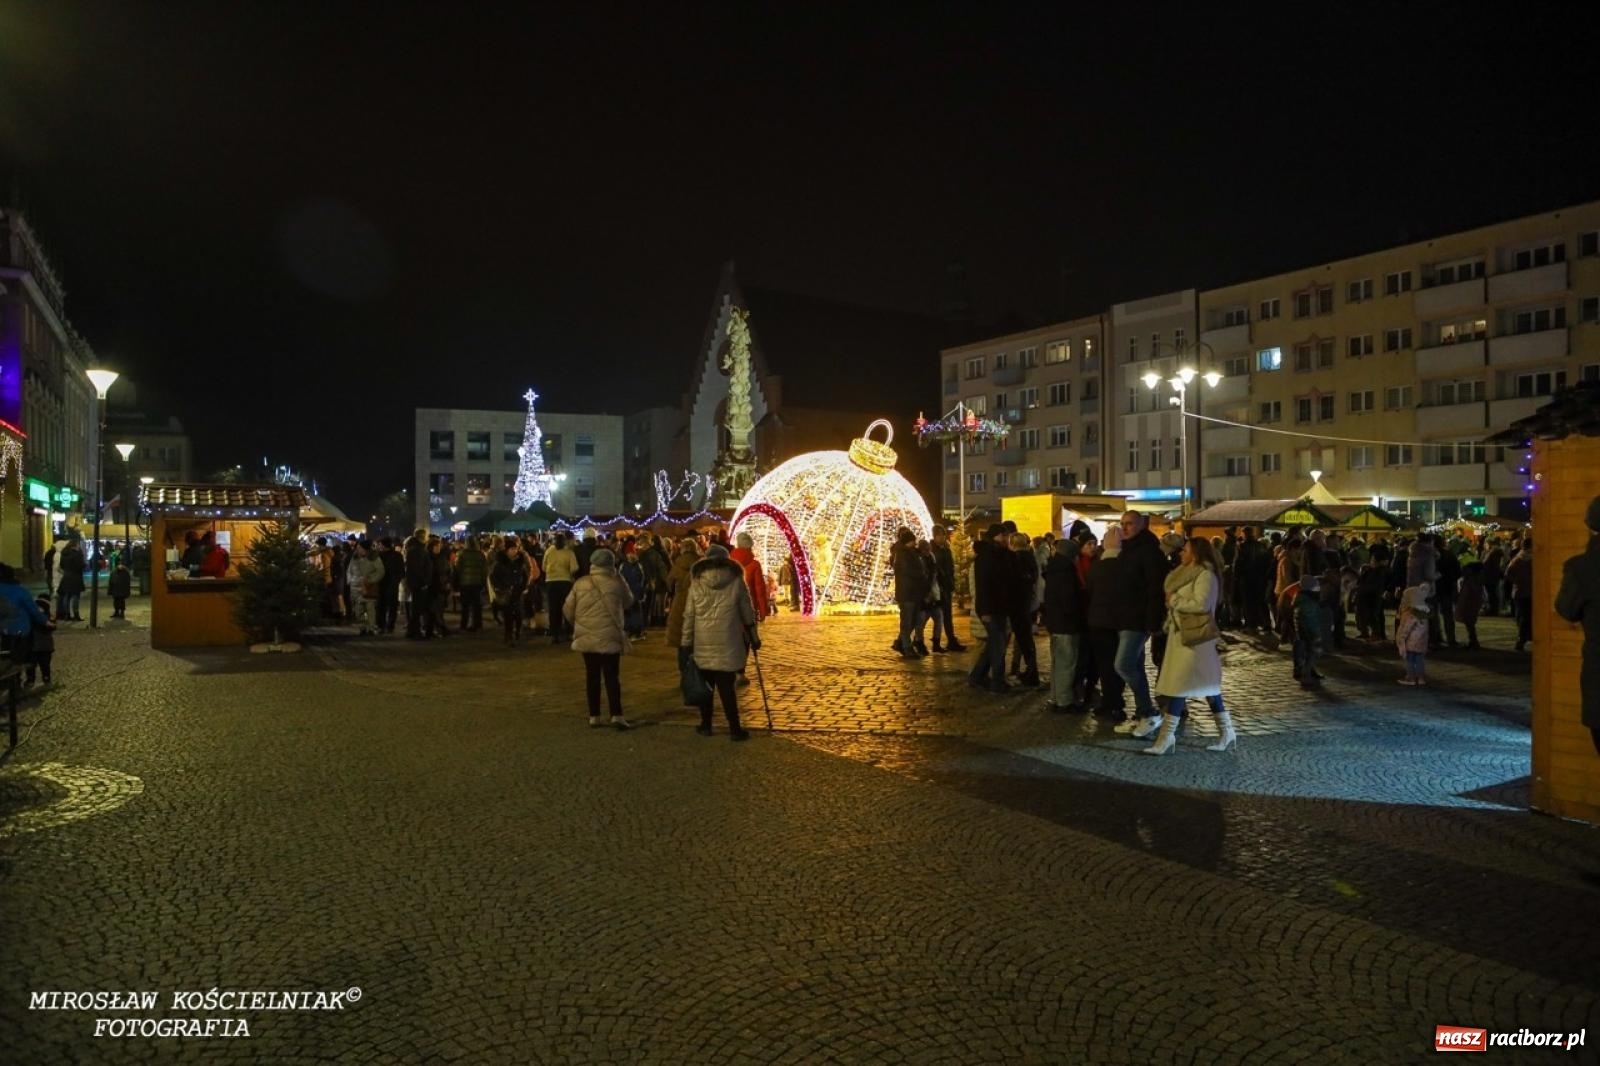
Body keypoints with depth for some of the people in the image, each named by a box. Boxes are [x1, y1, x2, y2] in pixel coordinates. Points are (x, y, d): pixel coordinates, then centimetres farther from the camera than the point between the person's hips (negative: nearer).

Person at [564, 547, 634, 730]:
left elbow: (567, 610, 2)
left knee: (592, 676, 10)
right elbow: (628, 602, 11)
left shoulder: (580, 583, -2)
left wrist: (577, 624, 20)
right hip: (610, 637, -2)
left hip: (586, 637, 2)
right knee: (612, 676, 4)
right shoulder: (617, 583, -6)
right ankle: (616, 715, -4)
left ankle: (594, 716, 14)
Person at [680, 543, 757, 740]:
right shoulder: (736, 581, -1)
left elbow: (689, 615, 3)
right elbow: (747, 612, 5)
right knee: (726, 685, 1)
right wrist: (753, 637, 15)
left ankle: (705, 725, 20)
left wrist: (686, 643, 8)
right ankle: (734, 728, 3)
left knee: (705, 683, 13)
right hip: (728, 642, -1)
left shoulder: (696, 581, 2)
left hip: (703, 642, 1)